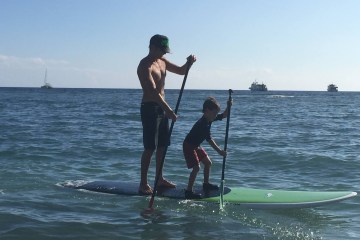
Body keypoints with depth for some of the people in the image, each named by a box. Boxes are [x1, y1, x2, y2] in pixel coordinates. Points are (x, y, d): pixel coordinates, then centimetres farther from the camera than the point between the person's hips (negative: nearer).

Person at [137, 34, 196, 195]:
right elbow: (153, 92, -26)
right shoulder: (145, 66, -17)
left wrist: (189, 63, -5)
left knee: (162, 145, 13)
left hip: (161, 108, 9)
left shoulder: (162, 61, 12)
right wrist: (169, 110, -32)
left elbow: (181, 71, 18)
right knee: (150, 148, -7)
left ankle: (159, 179, 24)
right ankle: (143, 184, -2)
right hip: (150, 108, -9)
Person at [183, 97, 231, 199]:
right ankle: (189, 191, -16)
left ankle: (206, 184, 33)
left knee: (208, 163, 17)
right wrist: (219, 151, -33)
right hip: (188, 146, -10)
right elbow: (209, 139, -32)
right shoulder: (202, 123, -29)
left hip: (196, 146, 10)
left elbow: (224, 116, 9)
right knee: (196, 167, -18)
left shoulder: (209, 119, 0)